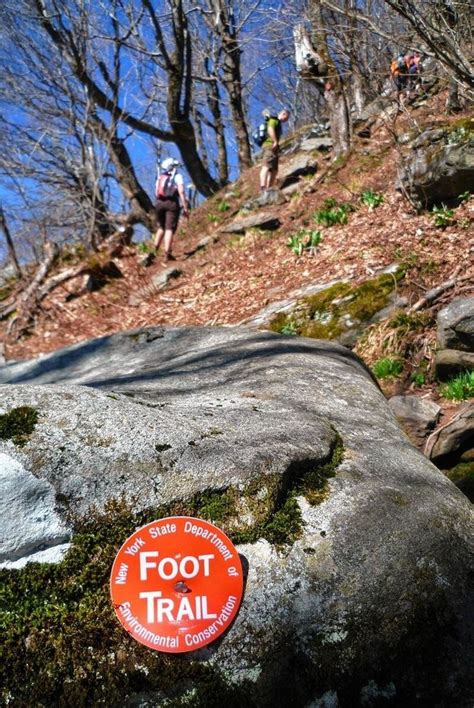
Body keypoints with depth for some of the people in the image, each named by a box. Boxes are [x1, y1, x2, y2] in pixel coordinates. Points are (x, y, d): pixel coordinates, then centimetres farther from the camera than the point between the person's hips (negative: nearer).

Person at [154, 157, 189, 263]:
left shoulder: (159, 177, 19)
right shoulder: (177, 176, 3)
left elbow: (156, 193, 15)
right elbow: (181, 192, -9)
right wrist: (185, 208, -10)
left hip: (159, 203, 5)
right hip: (172, 203, -5)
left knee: (161, 227, 21)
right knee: (170, 229, -7)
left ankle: (155, 249, 12)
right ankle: (167, 254, -13)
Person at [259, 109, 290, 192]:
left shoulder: (278, 124, 31)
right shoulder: (274, 120, 1)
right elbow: (270, 129, -17)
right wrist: (275, 142, -20)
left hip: (273, 148, 10)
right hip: (270, 146, -10)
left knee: (274, 170, 6)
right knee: (267, 166, -23)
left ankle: (269, 189, 3)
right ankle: (263, 187, -37)